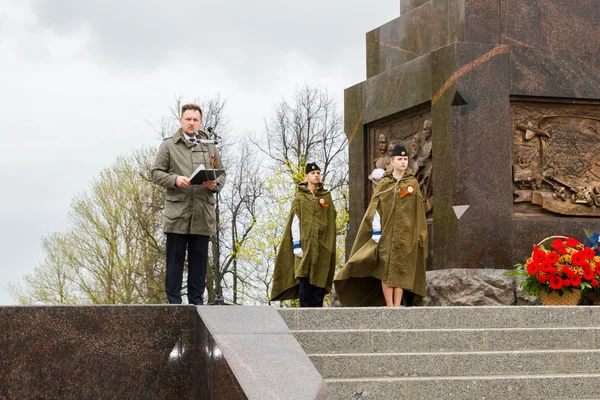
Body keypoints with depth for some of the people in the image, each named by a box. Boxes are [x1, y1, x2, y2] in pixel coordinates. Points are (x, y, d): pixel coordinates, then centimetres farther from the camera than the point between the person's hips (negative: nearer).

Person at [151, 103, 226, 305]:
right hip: (177, 213, -3)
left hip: (203, 214, 3)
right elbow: (156, 173, 4)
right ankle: (174, 302, 4)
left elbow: (222, 174, 17)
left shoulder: (210, 147, 16)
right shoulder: (169, 145, 7)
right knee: (175, 260, 0)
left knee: (199, 260, 6)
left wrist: (214, 184, -6)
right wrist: (175, 179, -14)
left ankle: (196, 302, 12)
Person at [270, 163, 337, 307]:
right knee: (304, 279, -7)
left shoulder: (326, 196, 12)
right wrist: (296, 244, -9)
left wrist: (331, 245, 5)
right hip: (305, 244, -2)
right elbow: (294, 222, 0)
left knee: (320, 279, 0)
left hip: (322, 246, 2)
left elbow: (331, 222, 12)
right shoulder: (300, 197, 5)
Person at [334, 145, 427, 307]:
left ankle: (397, 307, -1)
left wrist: (419, 235, -1)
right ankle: (389, 308, -3)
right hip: (386, 233, 0)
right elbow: (374, 208, 1)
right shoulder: (384, 183, 7)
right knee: (385, 269, -5)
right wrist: (376, 231, -10)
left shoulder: (413, 183, 7)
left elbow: (418, 212, 6)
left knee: (400, 269, -2)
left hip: (405, 234, 0)